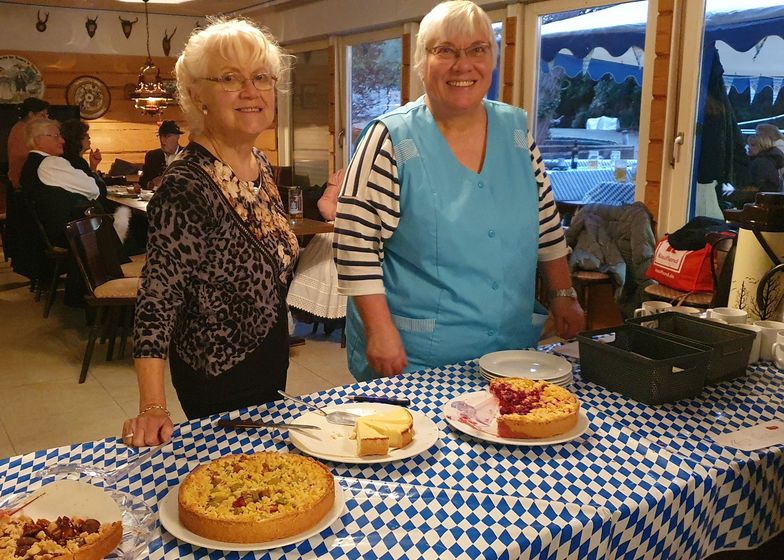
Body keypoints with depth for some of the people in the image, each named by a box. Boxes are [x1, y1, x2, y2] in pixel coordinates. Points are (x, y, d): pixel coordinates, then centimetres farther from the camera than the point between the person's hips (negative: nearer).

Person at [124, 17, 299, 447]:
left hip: (269, 362, 8)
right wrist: (152, 408, -30)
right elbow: (157, 303, -26)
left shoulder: (260, 164, -1)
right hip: (220, 381, -8)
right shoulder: (185, 189, -26)